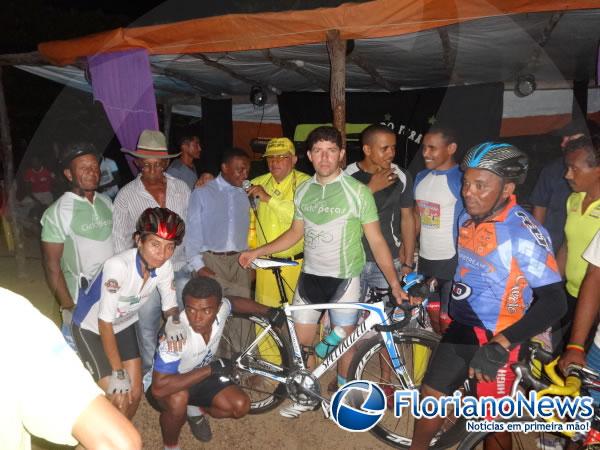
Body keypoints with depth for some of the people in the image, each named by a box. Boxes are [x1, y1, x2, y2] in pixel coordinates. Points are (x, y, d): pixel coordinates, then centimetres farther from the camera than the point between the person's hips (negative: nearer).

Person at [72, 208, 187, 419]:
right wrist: (118, 372, -23)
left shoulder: (164, 266, -21)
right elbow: (105, 322, -28)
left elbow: (170, 304, -7)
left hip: (124, 325, 5)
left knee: (135, 393, 6)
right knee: (118, 400, -10)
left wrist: (174, 320, -31)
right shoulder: (118, 266, -36)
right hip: (92, 327, -5)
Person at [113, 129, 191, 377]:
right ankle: (150, 373, 33)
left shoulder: (182, 188, 0)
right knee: (147, 326, 10)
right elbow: (120, 240, -3)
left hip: (180, 269, 2)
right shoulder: (126, 195, -7)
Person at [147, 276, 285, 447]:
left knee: (241, 406, -13)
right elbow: (159, 388, -40)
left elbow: (234, 301, 2)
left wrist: (268, 311, -1)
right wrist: (210, 369, -38)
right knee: (178, 399, -37)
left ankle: (195, 410, 15)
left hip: (201, 375, 5)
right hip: (172, 384, -5)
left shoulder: (221, 309, -24)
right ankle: (170, 446, -6)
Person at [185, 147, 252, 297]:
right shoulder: (202, 193, 0)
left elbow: (247, 231, 12)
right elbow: (192, 231, -1)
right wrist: (198, 265, -7)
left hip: (239, 262, 4)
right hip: (210, 260, -3)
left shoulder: (244, 195, 11)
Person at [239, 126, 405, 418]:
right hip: (310, 275, 4)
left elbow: (376, 241, -9)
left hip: (344, 279, -4)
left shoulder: (357, 191, -11)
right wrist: (257, 252, 10)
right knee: (301, 340, 11)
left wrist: (394, 283, -15)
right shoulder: (303, 191, 3)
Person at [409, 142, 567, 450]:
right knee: (431, 394, 15)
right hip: (461, 327, 6)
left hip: (496, 339, -6)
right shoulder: (467, 218, -1)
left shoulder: (523, 233, -23)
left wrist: (499, 346, -35)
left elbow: (554, 302, -27)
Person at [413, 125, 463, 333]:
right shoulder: (421, 177, 8)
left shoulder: (462, 180, -13)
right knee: (432, 314, 17)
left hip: (453, 261, -6)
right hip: (425, 260, 7)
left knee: (448, 319, 0)